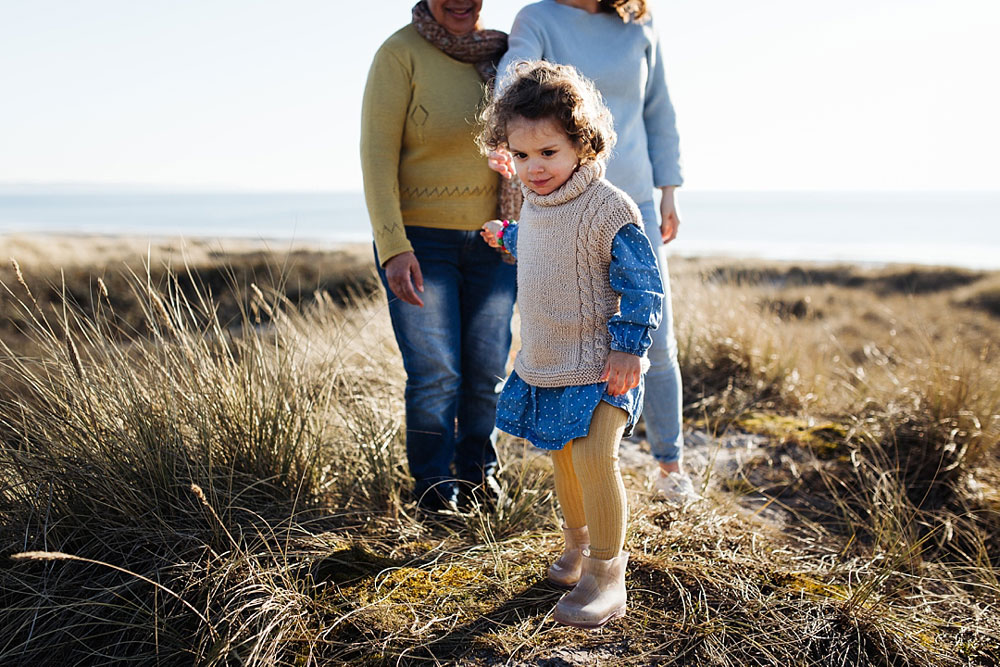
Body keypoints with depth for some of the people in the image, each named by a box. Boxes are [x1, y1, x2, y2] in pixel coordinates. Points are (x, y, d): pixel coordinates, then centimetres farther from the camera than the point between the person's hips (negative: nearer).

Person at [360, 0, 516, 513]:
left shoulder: (503, 51, 4)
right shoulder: (401, 53, -10)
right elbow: (377, 153, -13)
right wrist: (393, 247, -20)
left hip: (493, 240, 4)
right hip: (420, 241, -4)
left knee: (489, 369, 11)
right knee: (434, 375, -1)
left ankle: (477, 470, 33)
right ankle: (434, 485, 21)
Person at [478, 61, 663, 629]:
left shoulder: (608, 209, -18)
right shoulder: (536, 204, 7)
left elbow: (644, 285, -16)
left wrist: (628, 347, -21)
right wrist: (508, 236, 44)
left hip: (598, 365, -8)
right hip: (544, 363, 8)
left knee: (594, 456, -17)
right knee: (563, 455, 17)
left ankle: (605, 575, -4)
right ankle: (578, 544, 38)